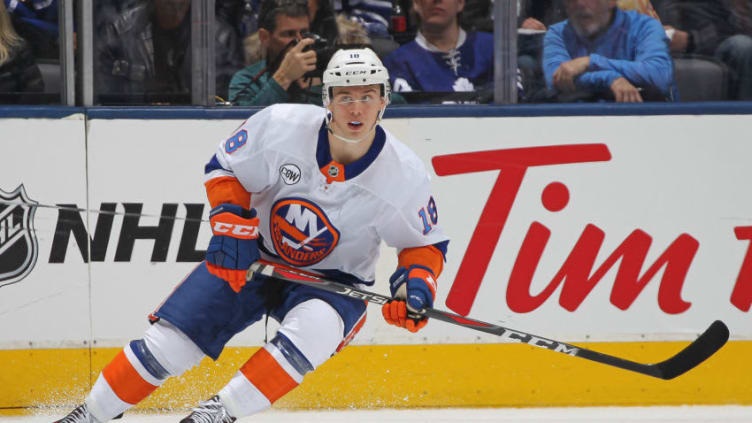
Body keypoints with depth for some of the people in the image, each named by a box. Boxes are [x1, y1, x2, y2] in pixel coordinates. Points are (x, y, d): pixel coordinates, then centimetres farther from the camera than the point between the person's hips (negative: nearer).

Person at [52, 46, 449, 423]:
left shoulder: (404, 175, -19)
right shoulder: (280, 126, -20)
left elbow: (425, 243, -3)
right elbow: (225, 170, -4)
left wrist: (416, 281, -23)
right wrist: (230, 224, -18)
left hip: (332, 280, -1)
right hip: (253, 255, 1)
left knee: (315, 328, -36)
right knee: (170, 340, -8)